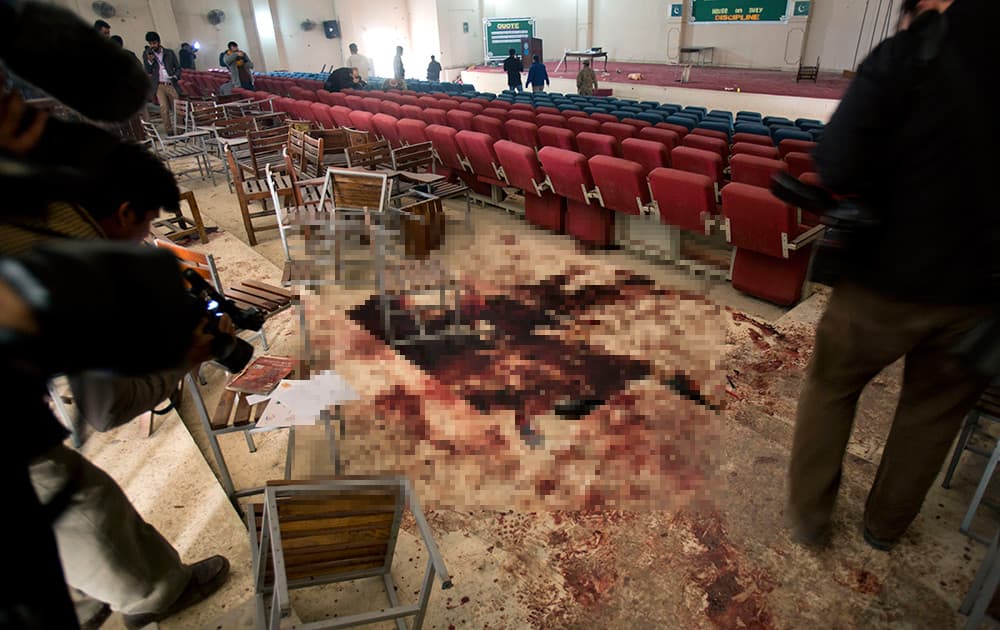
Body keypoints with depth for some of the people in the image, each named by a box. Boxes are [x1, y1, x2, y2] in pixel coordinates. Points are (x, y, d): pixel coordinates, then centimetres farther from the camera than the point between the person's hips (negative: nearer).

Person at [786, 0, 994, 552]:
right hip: (979, 290, 3)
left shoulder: (910, 51, -15)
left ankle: (808, 515, 29)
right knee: (934, 411, 21)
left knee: (830, 387, 18)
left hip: (887, 275, -3)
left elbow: (837, 169, -21)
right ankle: (886, 525, 40)